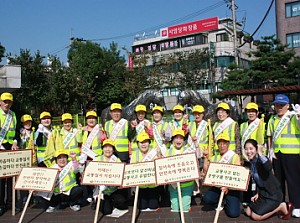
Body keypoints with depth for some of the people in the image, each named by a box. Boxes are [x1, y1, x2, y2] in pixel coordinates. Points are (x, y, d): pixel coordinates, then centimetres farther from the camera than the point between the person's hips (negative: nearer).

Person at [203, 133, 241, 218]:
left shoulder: (235, 156, -3)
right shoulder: (214, 158, 11)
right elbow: (206, 171, 3)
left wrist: (228, 187, -23)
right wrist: (206, 158, -5)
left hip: (231, 188, -3)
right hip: (217, 187, 4)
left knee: (233, 213, -18)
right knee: (206, 199, -25)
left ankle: (227, 202, 18)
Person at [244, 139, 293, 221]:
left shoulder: (261, 161, -23)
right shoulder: (250, 163, 1)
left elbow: (269, 167, -48)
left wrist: (260, 154, -41)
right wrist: (257, 194, 9)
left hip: (274, 194, -8)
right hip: (262, 193, 8)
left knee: (256, 216, -12)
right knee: (248, 212, 7)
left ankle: (282, 206, 4)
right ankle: (274, 207, 17)